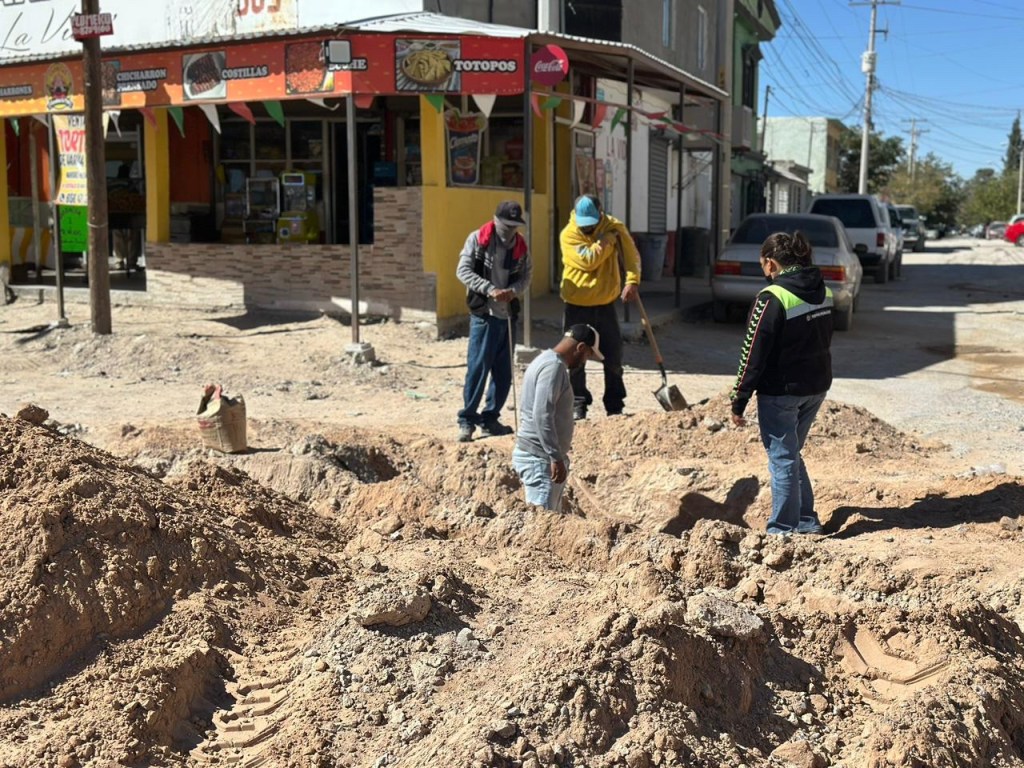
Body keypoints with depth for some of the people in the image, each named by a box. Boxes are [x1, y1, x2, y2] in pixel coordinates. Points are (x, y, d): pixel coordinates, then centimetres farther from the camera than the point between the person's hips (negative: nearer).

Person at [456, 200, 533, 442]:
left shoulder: (520, 246, 9)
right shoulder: (477, 239, -3)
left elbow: (526, 277, 7)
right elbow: (463, 271, -9)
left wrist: (513, 291, -15)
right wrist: (490, 290, -20)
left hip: (508, 315, 5)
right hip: (483, 314, -5)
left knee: (504, 372, 8)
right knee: (477, 367, -8)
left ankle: (490, 418, 19)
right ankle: (467, 420, 2)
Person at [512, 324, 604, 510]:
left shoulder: (545, 360, 15)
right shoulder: (553, 367, -17)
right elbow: (542, 416, -26)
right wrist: (557, 458, -26)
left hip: (539, 455, 11)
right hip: (540, 459, -11)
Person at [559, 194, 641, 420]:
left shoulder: (614, 227, -4)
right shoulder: (569, 234, -12)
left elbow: (631, 254, -8)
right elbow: (588, 260, -23)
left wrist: (632, 280, -24)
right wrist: (608, 238, -17)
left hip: (605, 303, 2)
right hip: (577, 306, -2)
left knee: (613, 357, 8)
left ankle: (615, 405, 21)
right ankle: (578, 405, 16)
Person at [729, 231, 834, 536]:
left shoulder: (773, 297, -18)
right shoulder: (824, 292, 5)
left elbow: (753, 354, -17)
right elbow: (824, 340, 14)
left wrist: (738, 402, -11)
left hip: (781, 392, -7)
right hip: (817, 387, 8)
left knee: (783, 459, 3)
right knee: (791, 454, 21)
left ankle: (783, 529, 10)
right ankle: (806, 520, 26)